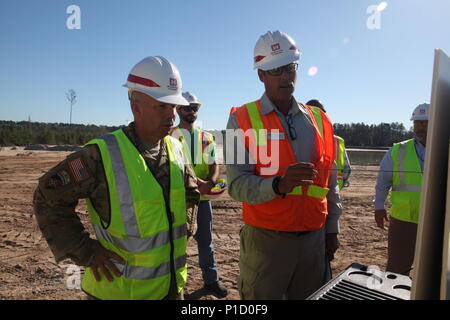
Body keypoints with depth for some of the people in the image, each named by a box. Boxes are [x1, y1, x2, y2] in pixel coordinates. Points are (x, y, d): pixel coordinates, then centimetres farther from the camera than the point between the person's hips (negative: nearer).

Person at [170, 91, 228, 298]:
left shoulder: (207, 138, 10)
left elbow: (214, 165, 6)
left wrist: (210, 183, -16)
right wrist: (194, 182, -24)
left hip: (202, 197, 4)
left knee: (205, 240, 13)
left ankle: (211, 280, 28)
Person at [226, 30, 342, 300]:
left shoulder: (319, 120, 7)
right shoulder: (242, 119, -6)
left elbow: (330, 183, 12)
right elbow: (238, 184, -15)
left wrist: (332, 230, 11)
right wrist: (279, 185, -31)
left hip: (314, 238, 4)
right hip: (266, 239, -4)